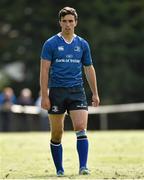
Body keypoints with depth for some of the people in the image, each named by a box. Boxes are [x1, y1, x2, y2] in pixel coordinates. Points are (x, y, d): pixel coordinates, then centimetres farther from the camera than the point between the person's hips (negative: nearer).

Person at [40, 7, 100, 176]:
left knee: (81, 129, -15)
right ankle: (59, 170, 15)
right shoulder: (50, 44, -1)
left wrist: (95, 93, 15)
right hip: (57, 92, -1)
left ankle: (83, 167, -16)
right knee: (57, 134, 4)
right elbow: (44, 70, -3)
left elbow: (89, 69, 17)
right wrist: (44, 96, -10)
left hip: (77, 92, 2)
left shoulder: (82, 44, 9)